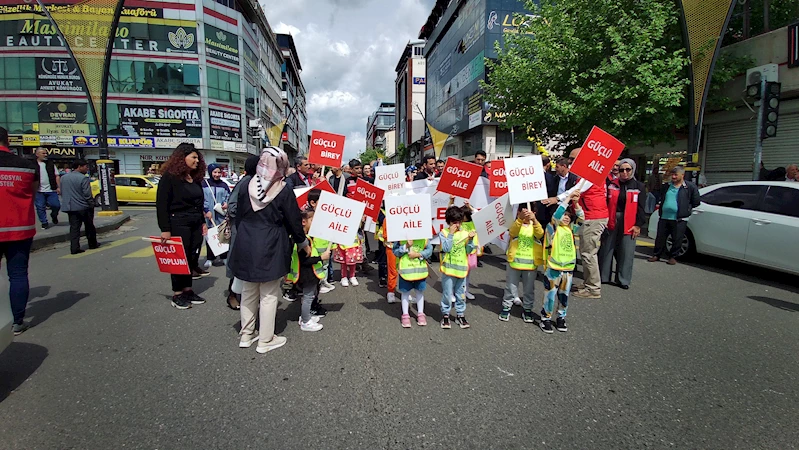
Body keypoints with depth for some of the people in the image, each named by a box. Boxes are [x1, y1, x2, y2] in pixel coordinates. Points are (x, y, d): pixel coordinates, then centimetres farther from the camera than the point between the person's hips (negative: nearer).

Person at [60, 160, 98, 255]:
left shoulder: (63, 178, 8)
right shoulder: (83, 178, -15)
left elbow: (62, 192, 14)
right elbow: (87, 194, -17)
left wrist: (69, 201, 21)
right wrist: (91, 204, -8)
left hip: (70, 207, 5)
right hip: (84, 207, -5)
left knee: (74, 228, 4)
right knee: (89, 227, 10)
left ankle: (74, 248, -1)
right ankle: (92, 244, 22)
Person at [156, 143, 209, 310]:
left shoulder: (195, 178, 12)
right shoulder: (169, 177, -9)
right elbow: (161, 205, -12)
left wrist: (203, 222, 15)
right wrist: (165, 229, -16)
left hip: (195, 224, 7)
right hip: (178, 224, -7)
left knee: (192, 258, 9)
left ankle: (188, 290, 19)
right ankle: (177, 294, 12)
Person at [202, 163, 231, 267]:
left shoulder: (224, 185, 11)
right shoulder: (204, 184, 3)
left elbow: (229, 197, 15)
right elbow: (201, 199, -1)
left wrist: (227, 203, -6)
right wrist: (206, 210, -10)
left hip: (221, 215, 2)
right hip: (209, 215, -1)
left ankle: (223, 257, 12)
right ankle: (210, 258, 12)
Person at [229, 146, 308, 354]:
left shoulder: (247, 186, 1)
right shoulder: (284, 190, -12)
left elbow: (239, 217, 9)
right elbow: (294, 220, -6)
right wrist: (303, 242, 9)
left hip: (247, 244, 5)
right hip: (271, 247, -5)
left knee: (249, 291, 17)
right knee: (269, 294, 6)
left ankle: (246, 335, 29)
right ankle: (265, 340, 15)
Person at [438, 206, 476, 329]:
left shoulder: (464, 233, 5)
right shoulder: (443, 233, -4)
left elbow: (468, 251, 4)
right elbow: (446, 248, -16)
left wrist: (470, 239, -11)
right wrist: (451, 234, -16)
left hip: (461, 268, 3)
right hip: (448, 268, -3)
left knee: (460, 294, 13)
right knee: (448, 294, 3)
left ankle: (460, 315, 25)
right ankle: (445, 315, 18)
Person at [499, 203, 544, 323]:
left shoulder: (535, 225, 0)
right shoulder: (516, 224, -4)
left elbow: (540, 234, -23)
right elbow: (512, 232, -28)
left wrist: (534, 220, -40)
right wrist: (520, 218, -44)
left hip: (531, 263, 1)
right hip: (514, 261, -1)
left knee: (529, 289, 13)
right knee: (510, 287, 10)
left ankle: (527, 310, 28)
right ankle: (506, 308, 24)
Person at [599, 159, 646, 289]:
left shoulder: (638, 186, 4)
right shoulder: (612, 184, 6)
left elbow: (640, 207, 2)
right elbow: (605, 203, 5)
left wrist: (638, 225, -3)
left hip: (629, 223, -1)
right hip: (611, 221, 1)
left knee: (626, 252, 0)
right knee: (606, 249, 5)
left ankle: (623, 279, 11)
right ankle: (603, 277, 16)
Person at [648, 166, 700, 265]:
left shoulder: (690, 187, 0)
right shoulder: (667, 186, 12)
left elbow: (696, 202, 4)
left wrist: (687, 209, 1)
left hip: (679, 220, -3)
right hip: (664, 218, 4)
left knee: (677, 240, 4)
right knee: (660, 238, 8)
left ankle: (672, 257, 18)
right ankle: (657, 255, 19)